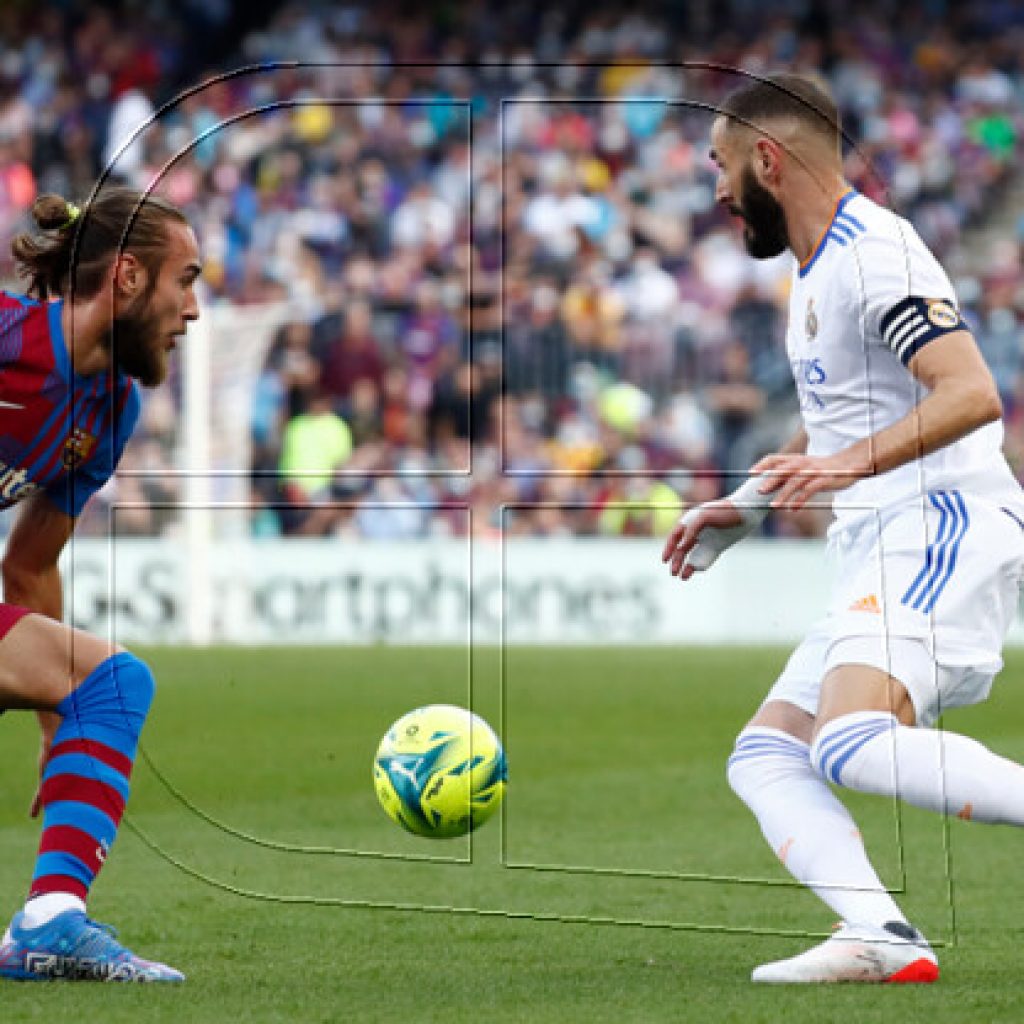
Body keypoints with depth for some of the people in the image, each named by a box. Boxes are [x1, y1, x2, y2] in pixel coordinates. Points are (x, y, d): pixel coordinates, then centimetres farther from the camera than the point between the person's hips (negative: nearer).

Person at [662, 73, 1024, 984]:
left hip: (942, 531, -11)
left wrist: (850, 465, -33)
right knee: (764, 757, 0)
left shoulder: (874, 252, -11)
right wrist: (745, 509, 33)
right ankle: (885, 940, -17)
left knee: (854, 745, -30)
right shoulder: (817, 267, 21)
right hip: (880, 553, 11)